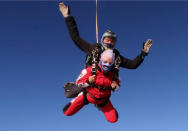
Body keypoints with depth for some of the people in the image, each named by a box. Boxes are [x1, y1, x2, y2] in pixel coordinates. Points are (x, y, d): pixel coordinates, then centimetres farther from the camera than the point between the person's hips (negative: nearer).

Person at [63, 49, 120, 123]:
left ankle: (100, 105, 28)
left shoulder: (113, 73, -18)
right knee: (68, 112, 0)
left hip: (103, 99, 2)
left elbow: (118, 86, 0)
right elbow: (78, 82, -15)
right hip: (87, 96, -2)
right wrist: (88, 81, -33)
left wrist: (115, 87, -23)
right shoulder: (90, 70, -26)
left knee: (113, 119, 1)